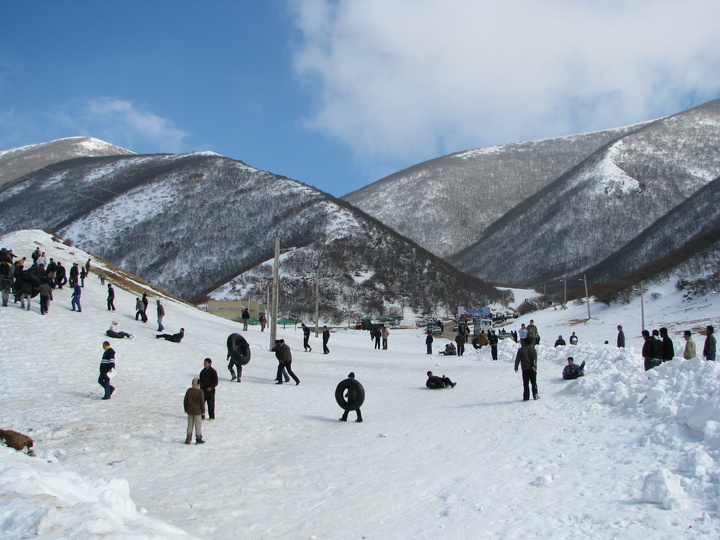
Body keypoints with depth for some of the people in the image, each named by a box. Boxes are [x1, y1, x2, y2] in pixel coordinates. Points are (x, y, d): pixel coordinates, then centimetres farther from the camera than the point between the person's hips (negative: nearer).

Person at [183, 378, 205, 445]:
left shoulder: (189, 390, 1)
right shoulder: (200, 391, -12)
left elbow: (185, 401, 6)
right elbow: (202, 402, -11)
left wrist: (186, 409, 16)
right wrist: (203, 411, -2)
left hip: (190, 411, 4)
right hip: (197, 411, -4)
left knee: (190, 425, 11)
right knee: (198, 425, 4)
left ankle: (188, 439, 12)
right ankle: (198, 439, 7)